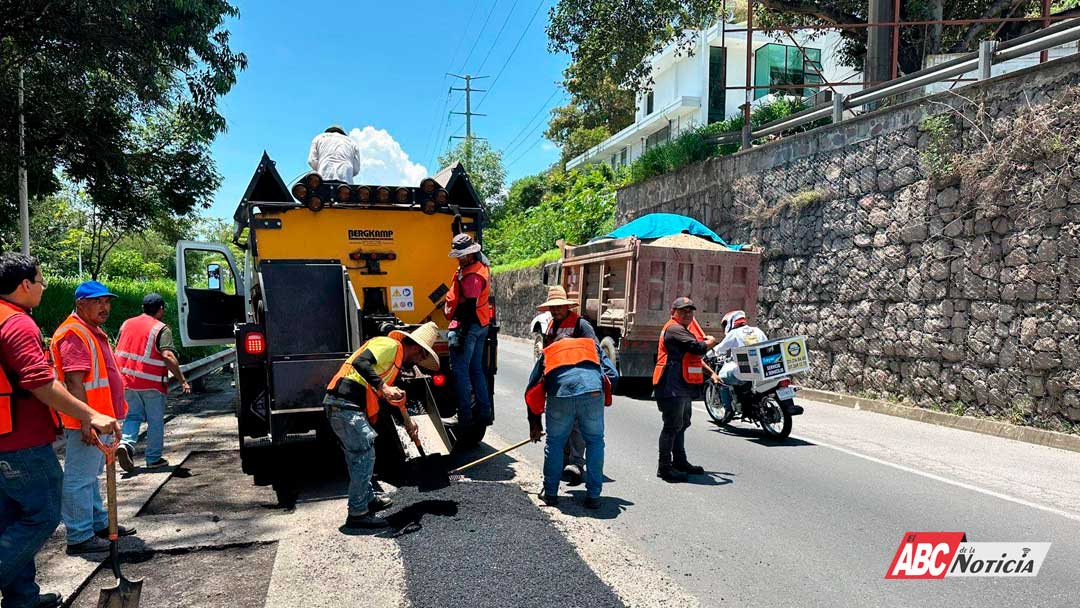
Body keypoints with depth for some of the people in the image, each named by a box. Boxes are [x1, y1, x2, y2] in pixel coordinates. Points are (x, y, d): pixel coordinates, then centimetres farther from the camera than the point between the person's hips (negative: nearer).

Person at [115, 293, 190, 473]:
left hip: (128, 381, 5)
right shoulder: (161, 329, -10)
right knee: (155, 421, 8)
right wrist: (182, 380, -21)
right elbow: (168, 356, -22)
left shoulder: (127, 324, 10)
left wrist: (120, 374, 28)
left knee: (132, 416, 16)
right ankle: (154, 459, 14)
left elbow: (117, 352, 16)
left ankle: (125, 443, -9)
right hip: (152, 383, -5)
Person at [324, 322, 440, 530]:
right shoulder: (390, 345, -7)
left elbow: (394, 392, 30)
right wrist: (383, 387, -27)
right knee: (365, 455, -5)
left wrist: (408, 421, 32)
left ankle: (368, 499, 34)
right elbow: (360, 363, -23)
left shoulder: (396, 356, 24)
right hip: (345, 405, -10)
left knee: (358, 454, 20)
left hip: (350, 407, 10)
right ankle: (357, 513, 2)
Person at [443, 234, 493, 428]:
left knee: (459, 370, -5)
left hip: (467, 325, -10)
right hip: (481, 325, 10)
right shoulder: (482, 267, 10)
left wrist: (462, 334, -24)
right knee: (476, 370, 14)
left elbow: (469, 307, -24)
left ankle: (464, 416, -2)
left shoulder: (471, 276, -20)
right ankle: (483, 413, 19)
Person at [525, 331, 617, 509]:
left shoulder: (547, 352, 35)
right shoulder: (592, 344, 36)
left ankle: (550, 493, 24)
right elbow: (613, 375, 22)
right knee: (595, 441, 15)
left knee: (555, 442, 17)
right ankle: (593, 496, 16)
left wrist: (535, 425, 41)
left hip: (560, 393, 0)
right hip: (593, 390, 0)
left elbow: (532, 390, 33)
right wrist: (604, 400, 33)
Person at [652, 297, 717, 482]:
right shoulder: (674, 329, -15)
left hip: (683, 387, 11)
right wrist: (711, 341, -3)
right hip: (672, 387, -11)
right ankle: (665, 467, -2)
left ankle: (680, 462, 33)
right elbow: (699, 347, -23)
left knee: (682, 424, 20)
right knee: (672, 426, -8)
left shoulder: (684, 330, 21)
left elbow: (695, 358, 26)